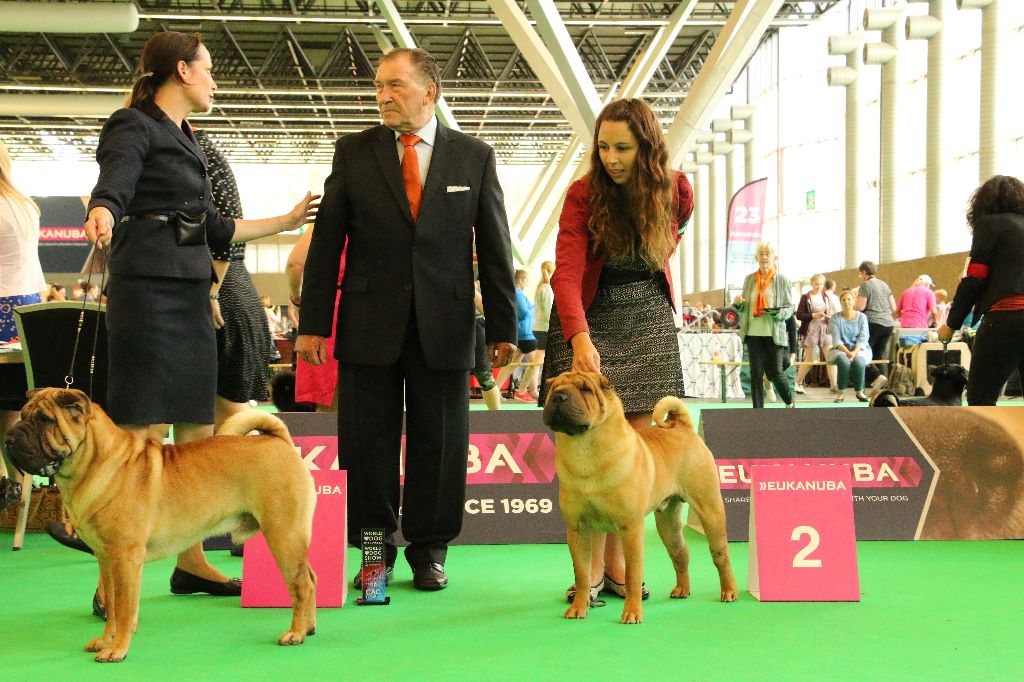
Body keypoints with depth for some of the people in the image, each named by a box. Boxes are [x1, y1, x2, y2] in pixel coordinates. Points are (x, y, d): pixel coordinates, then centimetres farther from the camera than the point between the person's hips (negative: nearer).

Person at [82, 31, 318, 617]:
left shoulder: (187, 140, 22)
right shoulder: (133, 126, -3)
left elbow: (215, 229, 25)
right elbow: (112, 187, -21)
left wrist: (288, 221, 34)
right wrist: (102, 215, -45)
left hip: (192, 293, 9)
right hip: (148, 288, -9)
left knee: (198, 434, 8)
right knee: (144, 435, -12)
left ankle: (191, 563, 17)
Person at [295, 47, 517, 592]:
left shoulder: (474, 157, 5)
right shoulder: (353, 152, 5)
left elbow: (495, 246, 5)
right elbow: (326, 241, 4)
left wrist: (503, 327, 2)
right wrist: (313, 322, -1)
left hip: (444, 325, 0)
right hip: (369, 322, 0)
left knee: (439, 443, 6)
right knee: (367, 443, 5)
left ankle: (429, 551, 20)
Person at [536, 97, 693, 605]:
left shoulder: (676, 191, -6)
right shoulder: (584, 194, -16)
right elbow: (566, 273, -27)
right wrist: (580, 339, -41)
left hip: (649, 322, 3)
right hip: (589, 320, -3)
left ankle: (616, 564, 6)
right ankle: (591, 569, -6)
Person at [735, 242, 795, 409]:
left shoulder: (782, 281, 1)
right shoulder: (749, 279, 9)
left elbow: (789, 308, 1)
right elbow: (744, 307, 17)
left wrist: (777, 313, -20)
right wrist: (738, 303, -6)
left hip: (774, 334, -3)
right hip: (753, 333, 3)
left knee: (775, 373, -3)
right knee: (756, 373, 3)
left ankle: (790, 404, 22)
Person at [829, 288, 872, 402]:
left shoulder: (862, 317, 4)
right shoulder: (836, 318, 2)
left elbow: (863, 338, -4)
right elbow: (836, 340, -6)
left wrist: (855, 352, -21)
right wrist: (847, 352, -22)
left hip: (859, 349, 1)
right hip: (841, 349, -1)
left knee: (859, 361, -33)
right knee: (844, 361, -35)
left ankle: (859, 391, -12)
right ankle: (841, 392, -19)